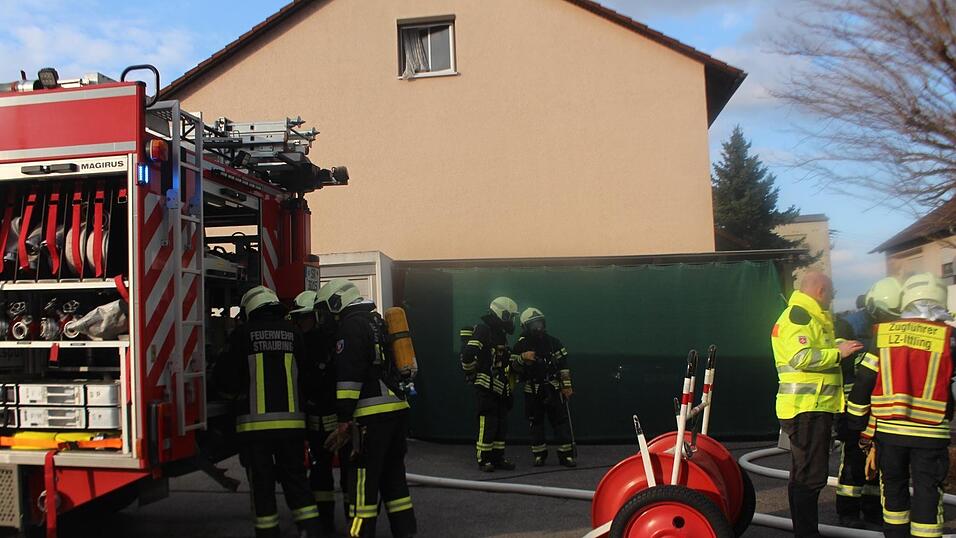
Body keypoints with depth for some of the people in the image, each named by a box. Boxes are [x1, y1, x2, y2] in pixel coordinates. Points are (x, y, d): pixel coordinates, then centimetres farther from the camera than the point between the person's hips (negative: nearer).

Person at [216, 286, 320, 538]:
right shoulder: (291, 333, 5)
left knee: (262, 484, 7)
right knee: (296, 479, 13)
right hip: (291, 420, 3)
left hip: (255, 423, -3)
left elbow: (228, 380, -2)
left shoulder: (244, 333, -3)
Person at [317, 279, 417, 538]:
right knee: (393, 475, 15)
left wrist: (343, 421, -13)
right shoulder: (377, 321, 23)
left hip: (373, 413, -9)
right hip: (397, 407, 9)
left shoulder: (351, 325, -5)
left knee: (363, 480, -6)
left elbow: (349, 376, -14)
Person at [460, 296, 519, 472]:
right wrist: (471, 372, -12)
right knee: (487, 423, -6)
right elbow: (467, 353, -24)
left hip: (500, 387, 9)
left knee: (502, 423, 11)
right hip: (486, 386, -9)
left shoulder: (501, 333, 17)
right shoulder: (483, 329, -13)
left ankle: (498, 457, 19)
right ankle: (484, 460, 2)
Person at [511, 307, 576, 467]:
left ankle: (566, 455, 2)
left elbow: (563, 365, 3)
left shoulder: (553, 342, 2)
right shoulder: (520, 345, 1)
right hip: (532, 391, 0)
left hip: (553, 389, 0)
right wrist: (523, 358, -20)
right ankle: (539, 455, 18)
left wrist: (566, 386, 0)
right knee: (535, 422, 6)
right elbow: (514, 367, 0)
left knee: (561, 420, -3)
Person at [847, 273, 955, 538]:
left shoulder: (882, 334, 0)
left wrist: (862, 427, 9)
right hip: (929, 433, -2)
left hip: (888, 429, 2)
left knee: (894, 487, 17)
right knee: (927, 492, 5)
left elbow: (863, 383, 2)